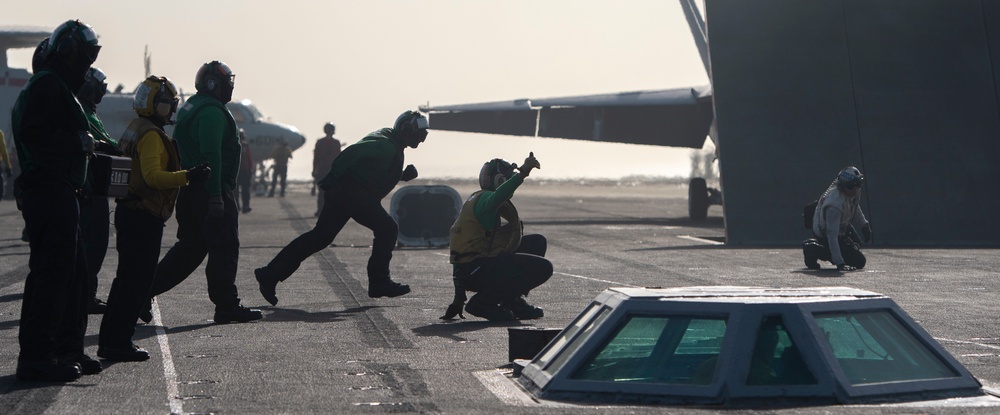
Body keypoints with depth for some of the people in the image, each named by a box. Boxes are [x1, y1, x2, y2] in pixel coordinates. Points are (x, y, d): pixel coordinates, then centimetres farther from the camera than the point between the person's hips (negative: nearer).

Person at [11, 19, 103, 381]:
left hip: (57, 192, 11)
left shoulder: (56, 86, 23)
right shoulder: (46, 85, -11)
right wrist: (79, 142, -17)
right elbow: (31, 132, -24)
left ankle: (68, 350, 21)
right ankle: (35, 357, -10)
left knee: (73, 271, 15)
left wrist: (84, 145, 12)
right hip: (51, 191, -11)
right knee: (52, 270, -11)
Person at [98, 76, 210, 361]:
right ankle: (117, 342, -7)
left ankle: (110, 339, 19)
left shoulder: (136, 130, 18)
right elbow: (152, 175, -26)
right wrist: (188, 176, -32)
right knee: (137, 280, -8)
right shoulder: (151, 135, -15)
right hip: (144, 217, -11)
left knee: (128, 278, 15)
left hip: (130, 212, 11)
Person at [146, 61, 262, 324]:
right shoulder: (212, 112, -15)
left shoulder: (190, 108, 18)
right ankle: (227, 306, 0)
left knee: (190, 246, 15)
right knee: (224, 247, -3)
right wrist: (215, 197, -26)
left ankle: (143, 292, 13)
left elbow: (182, 150, 22)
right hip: (209, 191, -10)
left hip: (190, 191, 10)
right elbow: (211, 155, -24)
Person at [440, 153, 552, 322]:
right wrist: (522, 173, -50)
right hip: (474, 271, -10)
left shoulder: (477, 199, 21)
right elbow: (496, 198, -39)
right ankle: (483, 302, -12)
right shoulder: (484, 198, -11)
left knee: (537, 242, 18)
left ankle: (512, 300, 14)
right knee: (543, 268, -18)